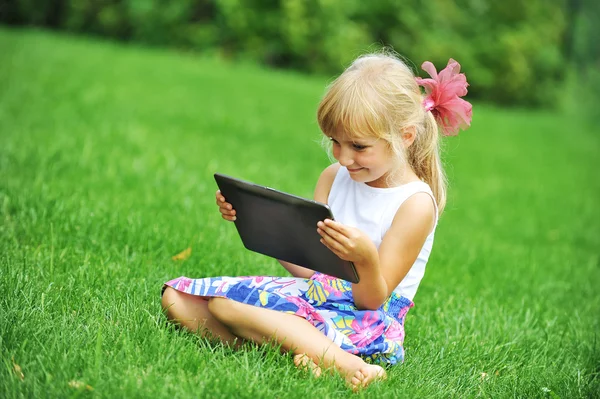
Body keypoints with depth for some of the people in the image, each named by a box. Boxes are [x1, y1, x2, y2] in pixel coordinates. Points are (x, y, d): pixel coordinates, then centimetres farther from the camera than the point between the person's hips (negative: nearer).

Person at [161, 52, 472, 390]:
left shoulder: (416, 203, -14)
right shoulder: (334, 178, 7)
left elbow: (371, 300, -14)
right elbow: (307, 267, 8)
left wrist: (367, 257, -36)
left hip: (362, 322, -9)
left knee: (225, 304, -28)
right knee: (177, 298, -4)